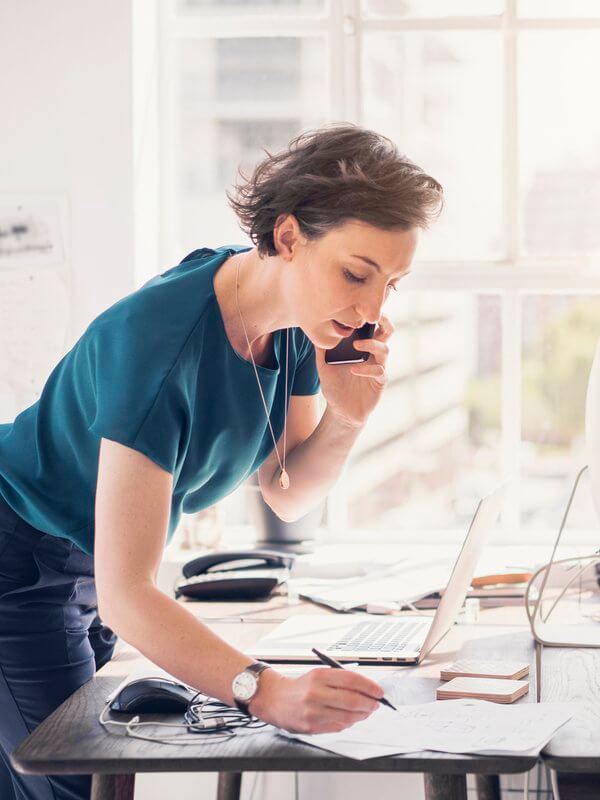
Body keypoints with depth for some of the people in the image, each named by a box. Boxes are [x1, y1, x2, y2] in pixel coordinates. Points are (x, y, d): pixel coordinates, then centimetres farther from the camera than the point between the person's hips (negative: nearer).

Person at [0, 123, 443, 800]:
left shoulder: (299, 321, -11)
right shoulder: (159, 341, -35)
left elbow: (286, 496, 2)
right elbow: (124, 595, -37)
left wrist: (347, 414, -18)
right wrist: (264, 691, -49)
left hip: (94, 565, 8)